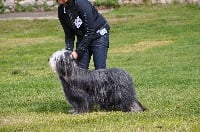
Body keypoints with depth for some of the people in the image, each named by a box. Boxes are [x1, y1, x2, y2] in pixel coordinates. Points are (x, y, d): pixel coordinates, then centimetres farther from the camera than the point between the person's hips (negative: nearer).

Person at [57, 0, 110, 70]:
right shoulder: (61, 10, -8)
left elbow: (90, 31, -25)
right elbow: (69, 34, 0)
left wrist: (78, 51, -24)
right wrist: (69, 50, -16)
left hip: (99, 35, -6)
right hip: (82, 37, 6)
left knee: (100, 69, -11)